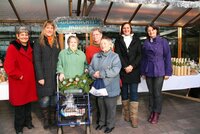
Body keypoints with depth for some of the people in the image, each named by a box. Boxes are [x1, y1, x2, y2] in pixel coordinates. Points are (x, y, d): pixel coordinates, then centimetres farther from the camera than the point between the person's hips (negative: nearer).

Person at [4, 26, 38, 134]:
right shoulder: (12, 47, -12)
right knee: (19, 103, 6)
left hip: (30, 80, 5)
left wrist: (32, 74, 5)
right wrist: (19, 75, -15)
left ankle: (28, 121, 34)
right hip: (18, 82, -5)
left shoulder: (31, 47, 7)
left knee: (28, 102, 16)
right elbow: (8, 66, -19)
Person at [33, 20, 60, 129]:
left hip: (55, 75, 4)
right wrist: (40, 77, -14)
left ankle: (53, 119, 20)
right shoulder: (39, 42, 1)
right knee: (45, 98, 1)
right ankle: (46, 120, 15)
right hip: (44, 75, -4)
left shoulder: (56, 42, 15)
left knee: (54, 98, 8)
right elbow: (37, 61, -6)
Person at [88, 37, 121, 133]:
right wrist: (93, 74, -14)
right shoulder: (96, 56, 9)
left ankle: (110, 124, 27)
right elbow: (90, 67, 9)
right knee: (101, 106, 19)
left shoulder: (114, 56, -8)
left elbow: (115, 71, -20)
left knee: (110, 107, 8)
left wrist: (101, 74, -20)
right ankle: (102, 122, 38)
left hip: (110, 88, -5)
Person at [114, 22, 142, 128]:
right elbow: (118, 55, -1)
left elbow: (139, 55, 3)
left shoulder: (136, 40, 11)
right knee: (124, 92, 7)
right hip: (123, 70, 0)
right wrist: (125, 67, -12)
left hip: (134, 70, 0)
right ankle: (126, 114, 20)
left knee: (134, 92, -3)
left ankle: (134, 117, 1)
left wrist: (132, 66, -11)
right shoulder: (118, 40, 9)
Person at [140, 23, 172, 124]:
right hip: (148, 72, 3)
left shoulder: (163, 41, -3)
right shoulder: (145, 43, 7)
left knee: (157, 93, 3)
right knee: (151, 93, 11)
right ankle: (151, 112, 25)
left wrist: (168, 72, -7)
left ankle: (157, 114, 19)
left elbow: (167, 57, -4)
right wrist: (143, 72, 7)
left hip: (159, 71, -3)